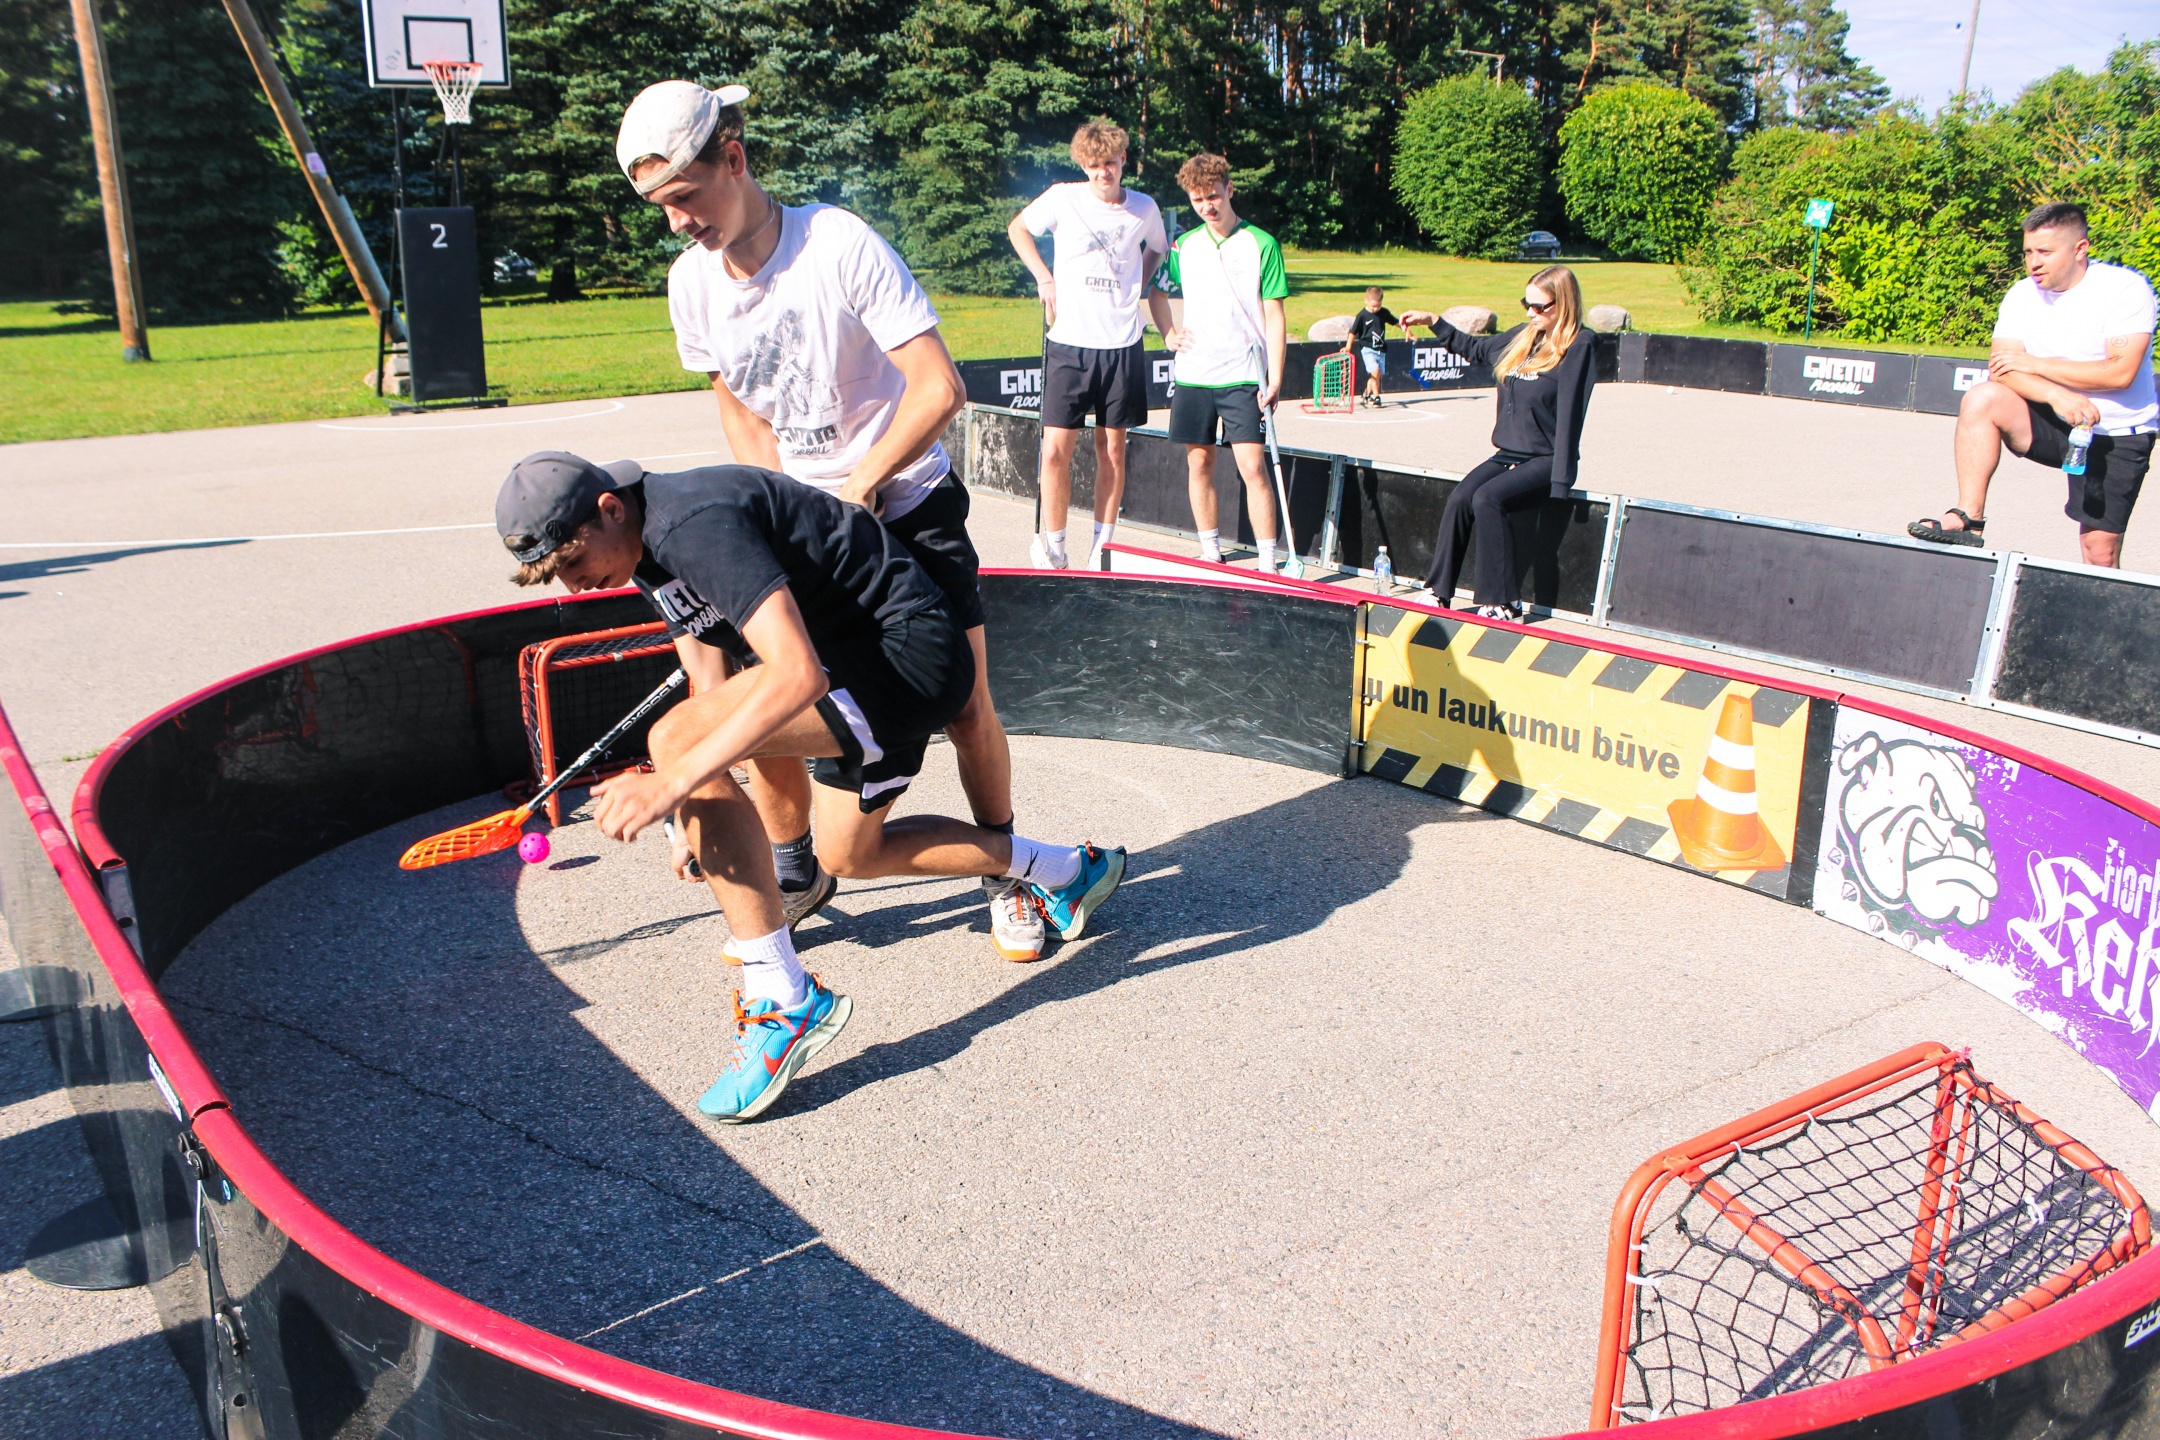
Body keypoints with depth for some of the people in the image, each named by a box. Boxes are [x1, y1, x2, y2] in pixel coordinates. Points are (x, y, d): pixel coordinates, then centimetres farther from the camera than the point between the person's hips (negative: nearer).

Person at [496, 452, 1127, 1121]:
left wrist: (673, 783, -36)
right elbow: (717, 684, 19)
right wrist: (701, 819, 17)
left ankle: (784, 1002, -19)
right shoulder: (649, 548, 8)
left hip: (909, 650, -11)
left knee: (676, 739, -24)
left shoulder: (695, 522, -25)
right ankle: (1068, 870, 41)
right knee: (848, 856, 25)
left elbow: (798, 674, -35)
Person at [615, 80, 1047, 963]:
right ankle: (792, 874, 21)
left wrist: (854, 492, -19)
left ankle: (1002, 873, 20)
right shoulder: (691, 283, -3)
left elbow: (939, 390, -23)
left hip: (908, 506, -4)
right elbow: (740, 410, 9)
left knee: (967, 711, -4)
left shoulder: (841, 245, -21)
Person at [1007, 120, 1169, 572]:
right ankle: (1052, 547, 6)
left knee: (1112, 449, 6)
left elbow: (1158, 248, 26)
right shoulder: (1063, 198, -2)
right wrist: (1044, 277, 3)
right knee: (1056, 448, -7)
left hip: (1122, 345, 2)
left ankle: (1103, 546, 17)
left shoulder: (1144, 208, 4)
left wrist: (1136, 288, 12)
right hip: (1069, 343, -2)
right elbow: (1017, 228, 14)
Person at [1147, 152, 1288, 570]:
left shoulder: (1261, 244, -2)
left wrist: (1274, 379, -11)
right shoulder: (1184, 245, 10)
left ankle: (1268, 564, -7)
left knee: (1252, 467, -10)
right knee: (1199, 463, 8)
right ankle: (1211, 555, 20)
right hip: (1191, 374, 4)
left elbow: (1274, 316, -4)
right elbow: (1157, 293, 26)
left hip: (1242, 377, -4)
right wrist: (1168, 334, 8)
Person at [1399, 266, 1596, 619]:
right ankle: (1439, 594, -15)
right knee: (1459, 499, -18)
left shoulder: (1579, 345, -10)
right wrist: (1433, 322, 25)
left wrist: (1560, 483, -21)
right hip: (1508, 455, 6)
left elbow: (1569, 414, -17)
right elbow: (1475, 349, 31)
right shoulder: (1523, 336, 11)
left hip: (1545, 461, -6)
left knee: (1487, 498, -28)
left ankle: (1504, 603, -21)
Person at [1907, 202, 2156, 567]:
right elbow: (2002, 368, -12)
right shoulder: (2022, 295, 0)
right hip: (2055, 425, 3)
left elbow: (2121, 371, -22)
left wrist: (2035, 364, -18)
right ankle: (1968, 520, -25)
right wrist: (2056, 394, -30)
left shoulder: (2126, 288, -11)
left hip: (2117, 437, -3)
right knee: (1982, 399, -25)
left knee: (2100, 553, -6)